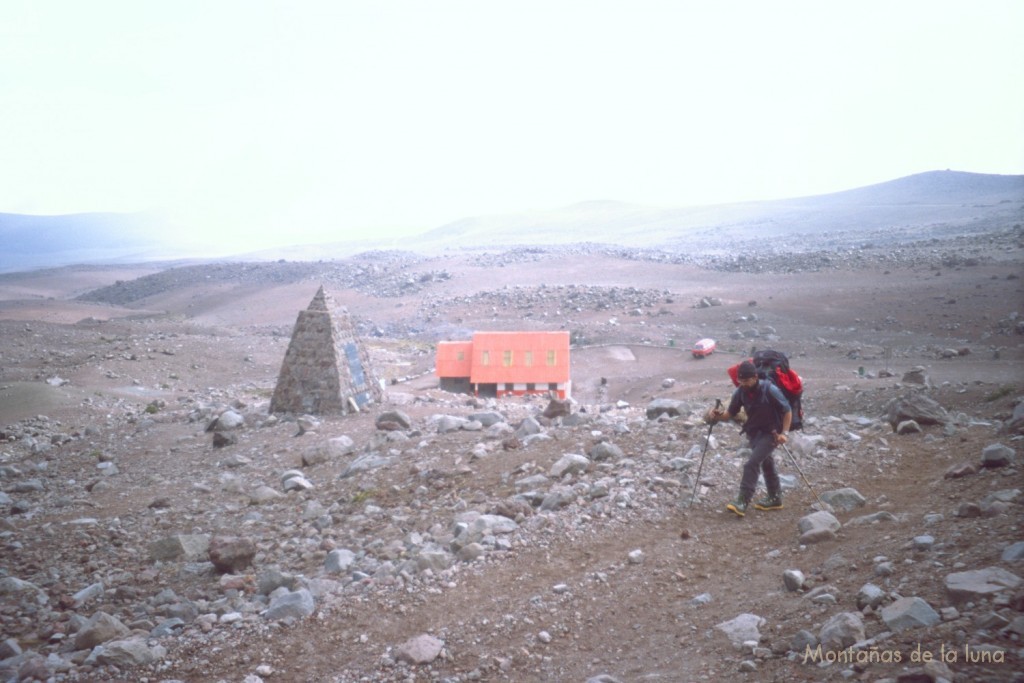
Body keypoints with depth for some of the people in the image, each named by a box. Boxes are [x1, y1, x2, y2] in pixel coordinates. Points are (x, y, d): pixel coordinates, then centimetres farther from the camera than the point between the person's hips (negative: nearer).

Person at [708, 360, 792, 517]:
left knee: (752, 464, -18)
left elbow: (787, 410, -14)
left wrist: (784, 433, -21)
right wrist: (719, 416, -22)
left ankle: (742, 502, -20)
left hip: (771, 433, -6)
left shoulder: (770, 390, -24)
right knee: (766, 463, 19)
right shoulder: (740, 392, -9)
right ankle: (775, 499, 35)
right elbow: (731, 413, -1)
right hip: (754, 432, 6)